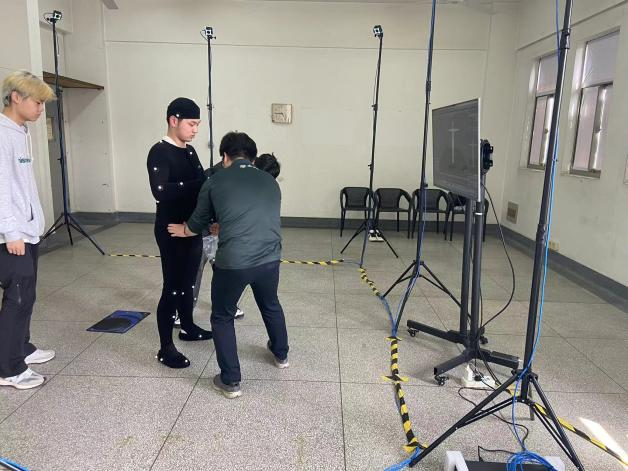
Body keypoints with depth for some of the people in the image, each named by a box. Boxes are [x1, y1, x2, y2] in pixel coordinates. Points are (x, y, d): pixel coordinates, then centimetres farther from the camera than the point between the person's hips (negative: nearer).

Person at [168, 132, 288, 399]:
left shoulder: (215, 182, 6)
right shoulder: (270, 181, 15)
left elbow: (197, 223, 17)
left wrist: (182, 231, 41)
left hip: (232, 262, -3)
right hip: (269, 258, 4)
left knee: (222, 317, 20)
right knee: (271, 306, 31)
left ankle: (230, 382, 23)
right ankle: (281, 355, 52)